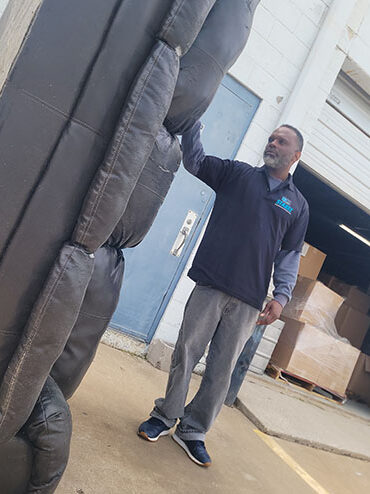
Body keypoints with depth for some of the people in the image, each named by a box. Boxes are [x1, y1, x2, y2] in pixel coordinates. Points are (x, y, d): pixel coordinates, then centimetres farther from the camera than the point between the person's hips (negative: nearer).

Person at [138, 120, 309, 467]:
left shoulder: (298, 205, 13)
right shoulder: (237, 174, 9)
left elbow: (290, 254, 11)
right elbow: (194, 159, 0)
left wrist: (281, 296, -1)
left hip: (249, 301, 2)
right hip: (211, 285, -1)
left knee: (222, 369, 7)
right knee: (186, 354, 3)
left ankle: (192, 431, 22)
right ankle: (165, 416, 23)